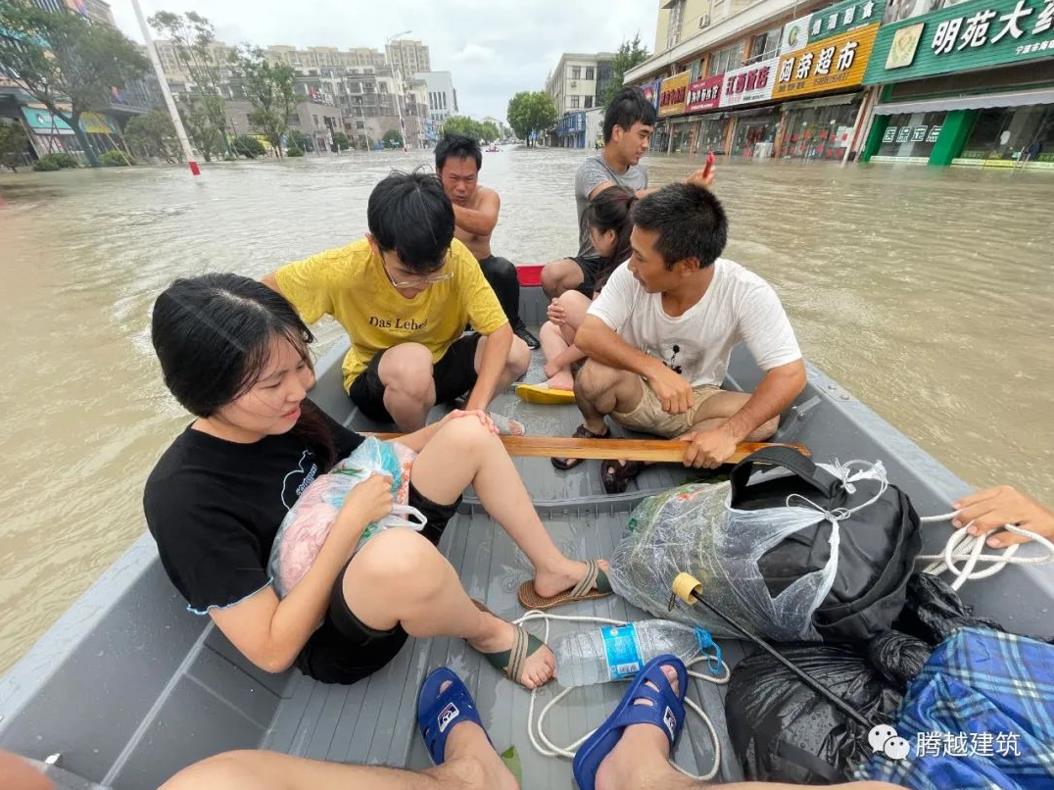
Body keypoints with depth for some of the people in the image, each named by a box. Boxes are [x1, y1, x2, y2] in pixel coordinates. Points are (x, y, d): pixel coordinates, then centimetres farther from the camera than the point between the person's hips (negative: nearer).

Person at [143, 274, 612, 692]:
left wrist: (441, 430, -6)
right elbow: (272, 650, -23)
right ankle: (487, 632, -7)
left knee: (470, 435, -6)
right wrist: (351, 522, -27)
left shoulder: (284, 414, -5)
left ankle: (553, 570, 4)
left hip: (371, 548, 7)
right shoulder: (183, 498, -25)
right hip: (330, 640, -6)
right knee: (400, 554, -44)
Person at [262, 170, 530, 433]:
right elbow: (265, 291, -9)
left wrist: (476, 409, -37)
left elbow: (500, 332, -26)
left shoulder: (457, 259, -24)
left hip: (438, 362, 2)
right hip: (373, 378, -1)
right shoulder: (344, 268, -26)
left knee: (516, 353, -22)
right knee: (413, 360, -37)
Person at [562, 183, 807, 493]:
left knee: (765, 421, -25)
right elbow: (587, 335, -29)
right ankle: (594, 430, 2)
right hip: (634, 391, -1)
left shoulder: (747, 294, -23)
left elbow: (790, 374, -23)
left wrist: (729, 433, -35)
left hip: (694, 401, 1)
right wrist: (655, 370, -42)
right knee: (595, 375, -33)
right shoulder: (630, 276, -20)